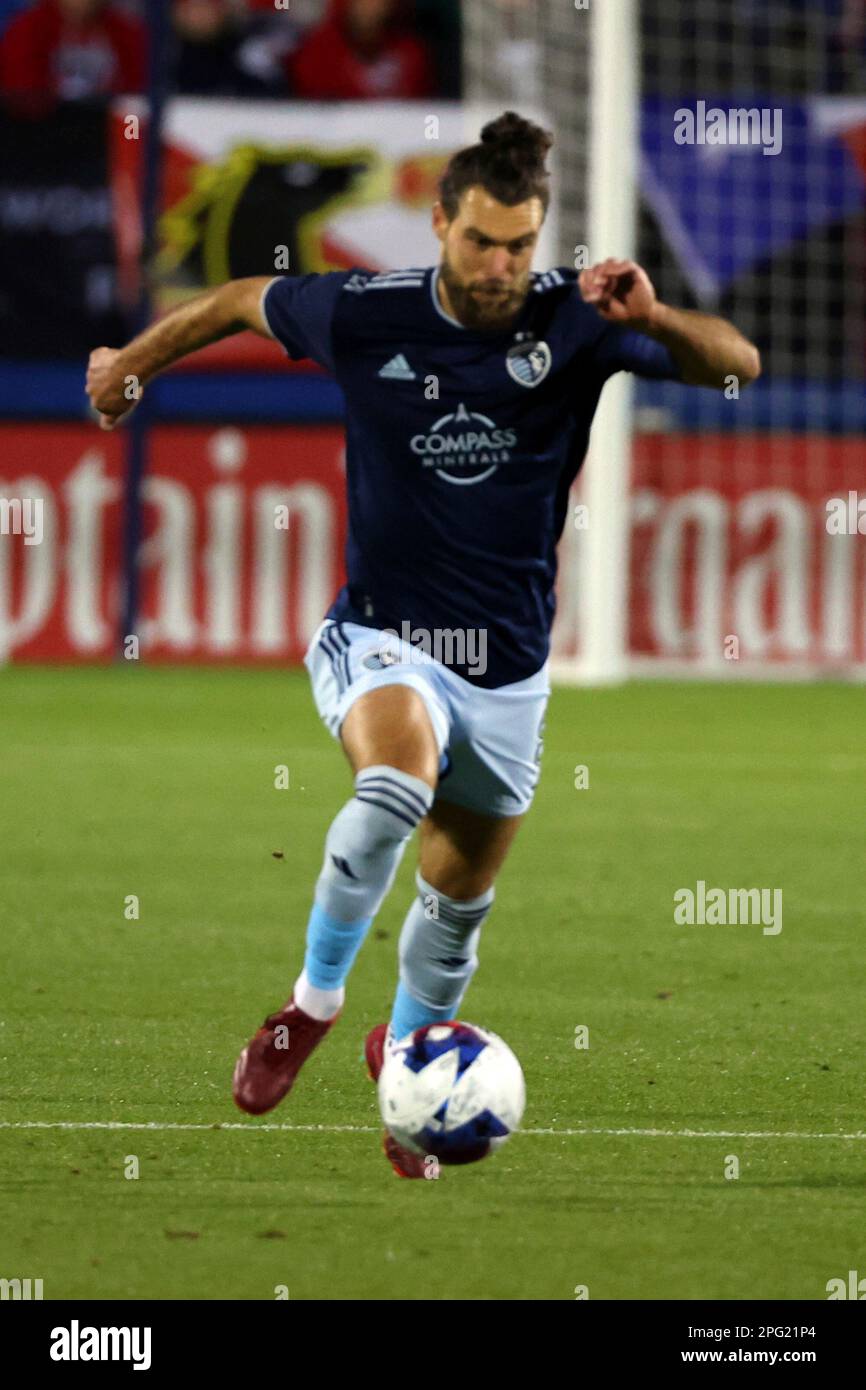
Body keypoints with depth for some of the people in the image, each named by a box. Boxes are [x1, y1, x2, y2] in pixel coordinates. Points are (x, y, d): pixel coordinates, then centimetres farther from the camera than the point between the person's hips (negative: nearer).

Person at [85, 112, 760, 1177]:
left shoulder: (573, 318, -10)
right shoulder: (362, 314, -10)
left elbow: (738, 365, -11)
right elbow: (243, 302, 10)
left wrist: (655, 319, -30)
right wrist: (135, 363, 23)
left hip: (507, 667, 2)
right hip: (380, 638, -2)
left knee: (458, 903, 12)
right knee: (400, 777, -35)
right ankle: (314, 1001, -15)